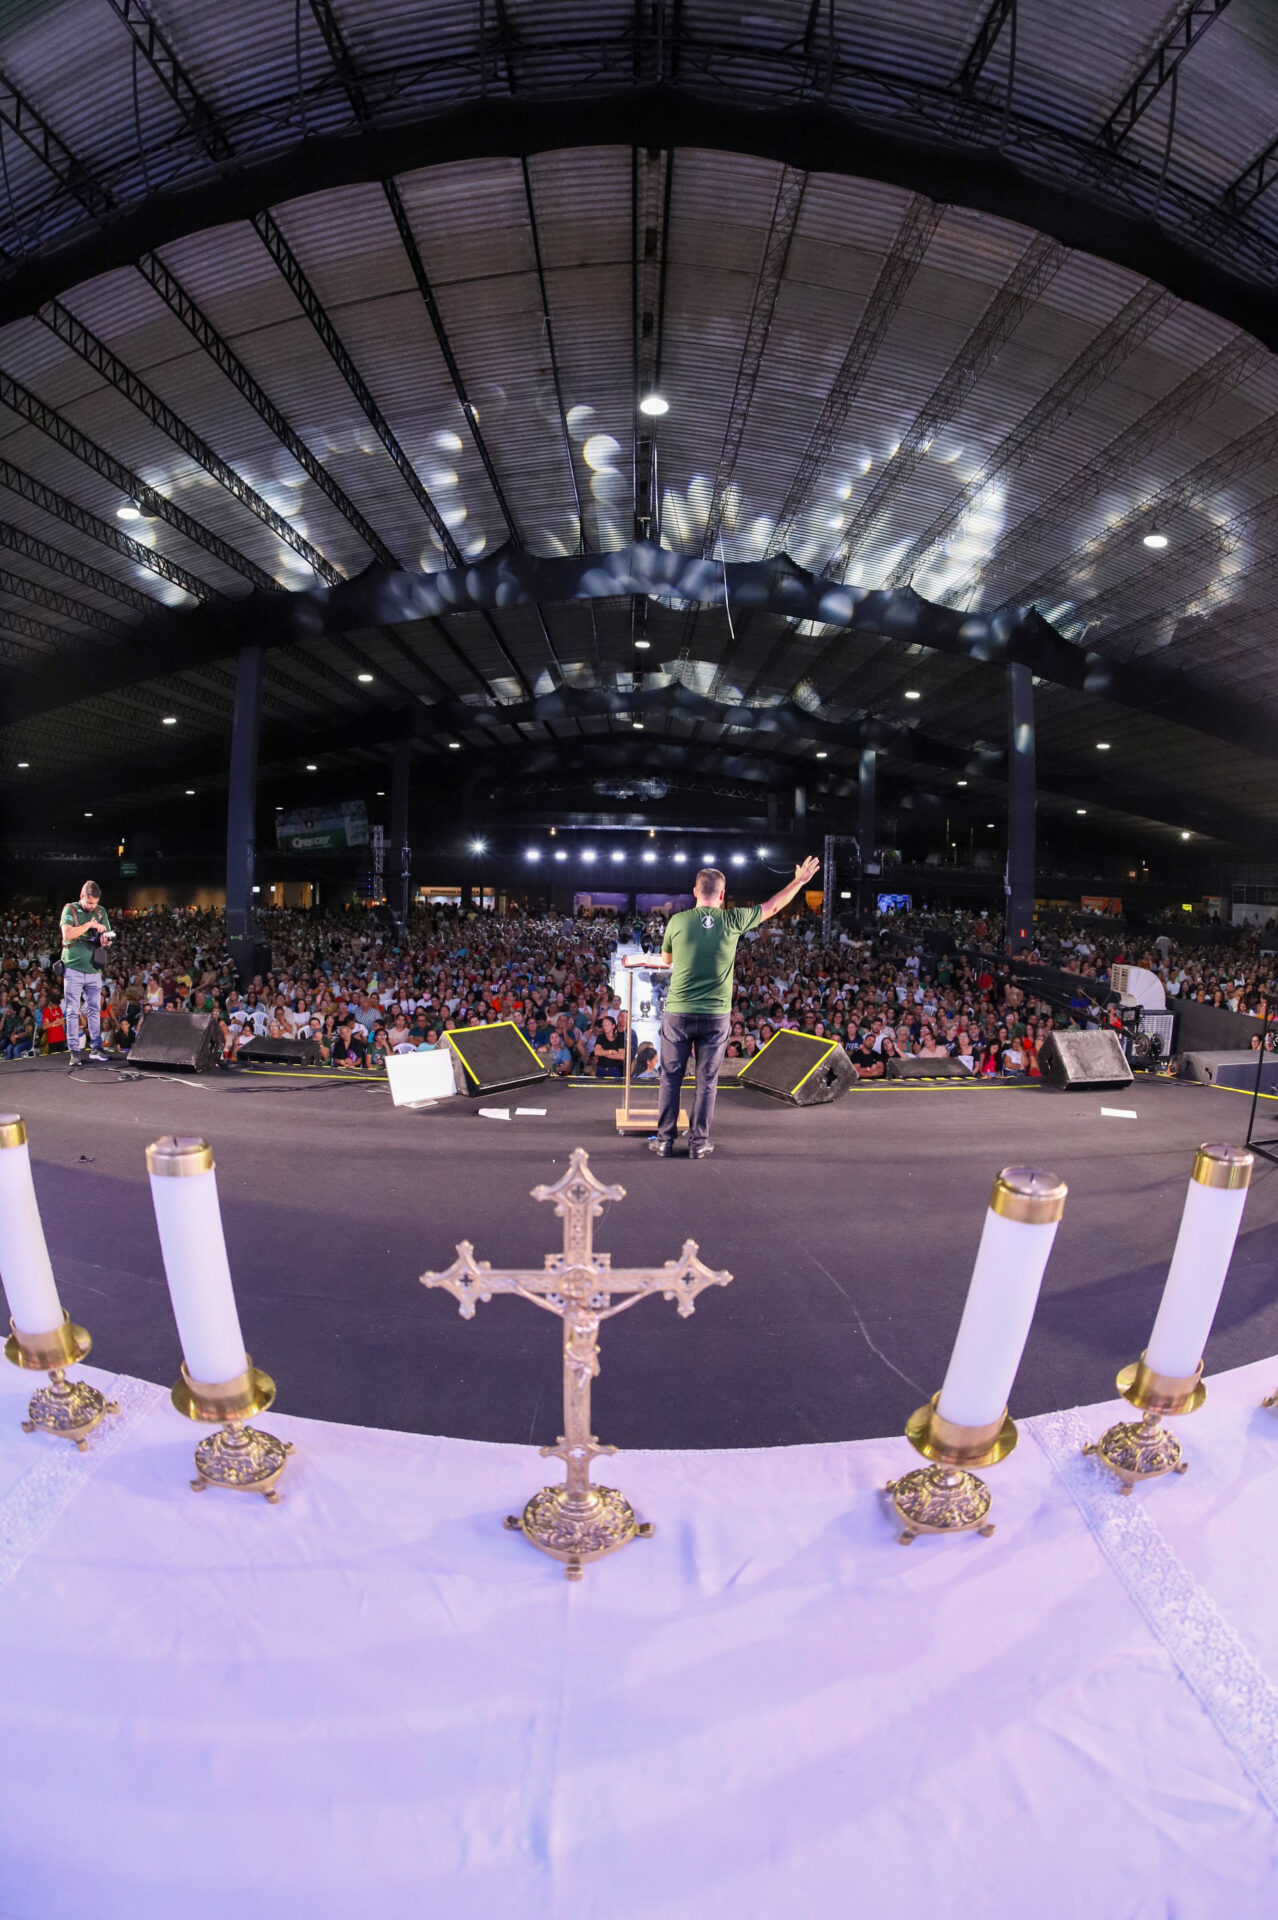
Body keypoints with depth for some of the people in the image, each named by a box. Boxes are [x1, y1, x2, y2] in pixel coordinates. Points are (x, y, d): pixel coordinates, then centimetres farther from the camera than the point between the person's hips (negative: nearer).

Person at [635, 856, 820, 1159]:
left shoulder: (677, 921, -3)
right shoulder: (732, 920, -3)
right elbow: (772, 907, 13)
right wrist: (799, 881, 28)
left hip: (678, 1013, 0)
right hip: (716, 1015, 0)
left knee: (670, 1078, 9)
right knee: (707, 1080, 10)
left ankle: (665, 1140, 15)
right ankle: (699, 1142, 16)